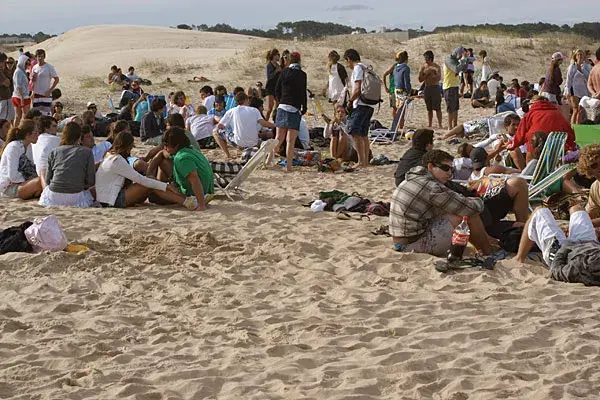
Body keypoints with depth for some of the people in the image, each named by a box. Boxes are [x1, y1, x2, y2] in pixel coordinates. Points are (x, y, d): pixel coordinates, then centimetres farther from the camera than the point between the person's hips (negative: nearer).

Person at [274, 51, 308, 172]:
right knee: (290, 140, -2)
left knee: (279, 138, 13)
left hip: (282, 107, 3)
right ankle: (288, 165, -5)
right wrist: (304, 108, 6)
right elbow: (303, 93, -5)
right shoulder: (302, 74, -4)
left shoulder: (284, 71, 6)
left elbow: (277, 89, 7)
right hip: (294, 109, -3)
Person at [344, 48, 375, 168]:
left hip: (361, 104, -10)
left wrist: (350, 101, -3)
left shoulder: (357, 68, -8)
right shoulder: (365, 68, 21)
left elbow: (358, 89, -17)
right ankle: (366, 161, 14)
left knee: (355, 132, -13)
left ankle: (361, 161, -18)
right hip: (370, 105, 10)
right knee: (363, 134, 13)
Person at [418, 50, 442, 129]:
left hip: (435, 88, -5)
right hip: (427, 88, 5)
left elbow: (438, 78, -15)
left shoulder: (436, 67, -4)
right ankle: (429, 125, 13)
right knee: (429, 108, 8)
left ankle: (440, 124, -5)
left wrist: (431, 74, -16)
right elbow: (420, 80, 6)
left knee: (437, 108, -6)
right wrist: (426, 74, -7)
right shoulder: (424, 67, 9)